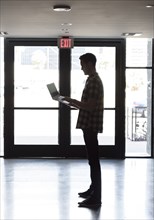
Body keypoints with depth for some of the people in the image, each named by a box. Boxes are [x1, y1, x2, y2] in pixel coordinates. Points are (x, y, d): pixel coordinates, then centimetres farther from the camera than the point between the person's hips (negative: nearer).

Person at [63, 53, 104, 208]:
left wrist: (73, 101, -15)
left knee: (94, 160, -8)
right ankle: (93, 190, 28)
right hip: (89, 125, 11)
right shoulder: (93, 80, 16)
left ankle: (96, 198, -6)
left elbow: (90, 106, -22)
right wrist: (74, 103, 15)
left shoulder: (94, 81, -16)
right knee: (92, 160, 17)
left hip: (91, 125, -11)